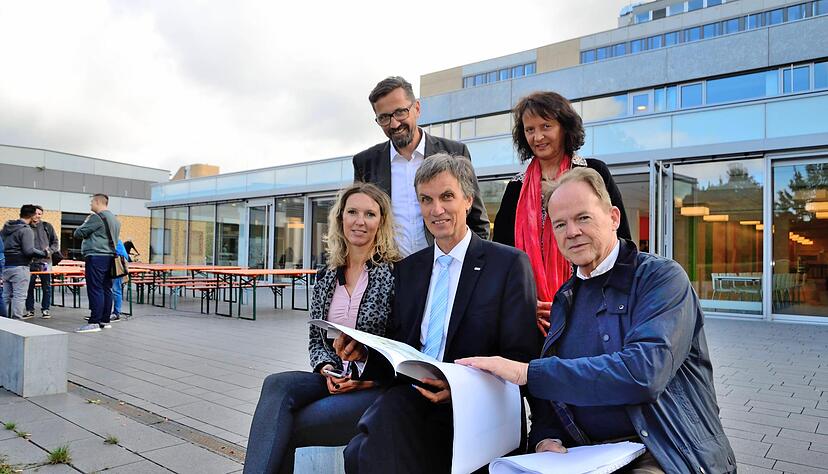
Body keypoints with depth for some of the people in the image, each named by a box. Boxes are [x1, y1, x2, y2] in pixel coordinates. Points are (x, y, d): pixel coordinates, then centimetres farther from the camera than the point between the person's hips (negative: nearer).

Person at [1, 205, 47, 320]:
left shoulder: (6, 227, 14)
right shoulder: (26, 230, -12)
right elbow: (29, 250, -18)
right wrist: (43, 253, -5)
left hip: (5, 266, 8)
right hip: (19, 267, -8)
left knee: (6, 296, 13)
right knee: (19, 296, -5)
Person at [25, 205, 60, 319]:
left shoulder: (47, 226, 6)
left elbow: (56, 243, 10)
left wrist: (50, 251, -6)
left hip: (45, 262, 1)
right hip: (30, 262, -1)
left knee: (46, 287, 4)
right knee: (29, 287, 4)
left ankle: (45, 310, 12)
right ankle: (29, 310, 15)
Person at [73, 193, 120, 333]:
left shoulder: (96, 217, -10)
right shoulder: (115, 219, 18)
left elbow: (78, 233, -6)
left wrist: (84, 224, 13)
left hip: (96, 257, -9)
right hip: (109, 257, 9)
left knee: (95, 290, -8)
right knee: (106, 290, 10)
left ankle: (94, 322, -9)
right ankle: (105, 321, 15)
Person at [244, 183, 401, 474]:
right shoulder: (326, 278, 12)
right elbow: (316, 340, 16)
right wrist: (326, 368, -5)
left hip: (377, 388, -5)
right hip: (333, 381, 5)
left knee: (280, 431, -21)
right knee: (277, 385, -26)